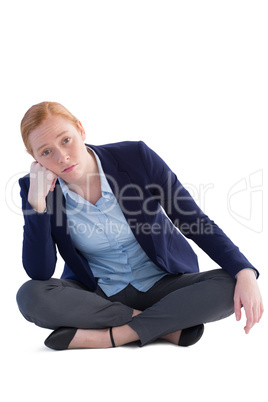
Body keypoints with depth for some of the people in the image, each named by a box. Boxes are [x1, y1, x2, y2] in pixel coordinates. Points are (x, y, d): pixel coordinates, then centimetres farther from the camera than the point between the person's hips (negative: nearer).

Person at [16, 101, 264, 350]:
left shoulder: (136, 158, -14)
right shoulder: (35, 187, -10)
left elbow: (197, 223, -11)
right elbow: (39, 273, -14)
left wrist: (245, 272, -24)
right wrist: (36, 201, -25)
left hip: (162, 284, -1)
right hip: (97, 293, 1)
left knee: (229, 286, -27)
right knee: (30, 296, -28)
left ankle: (106, 336, -25)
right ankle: (165, 325, -20)